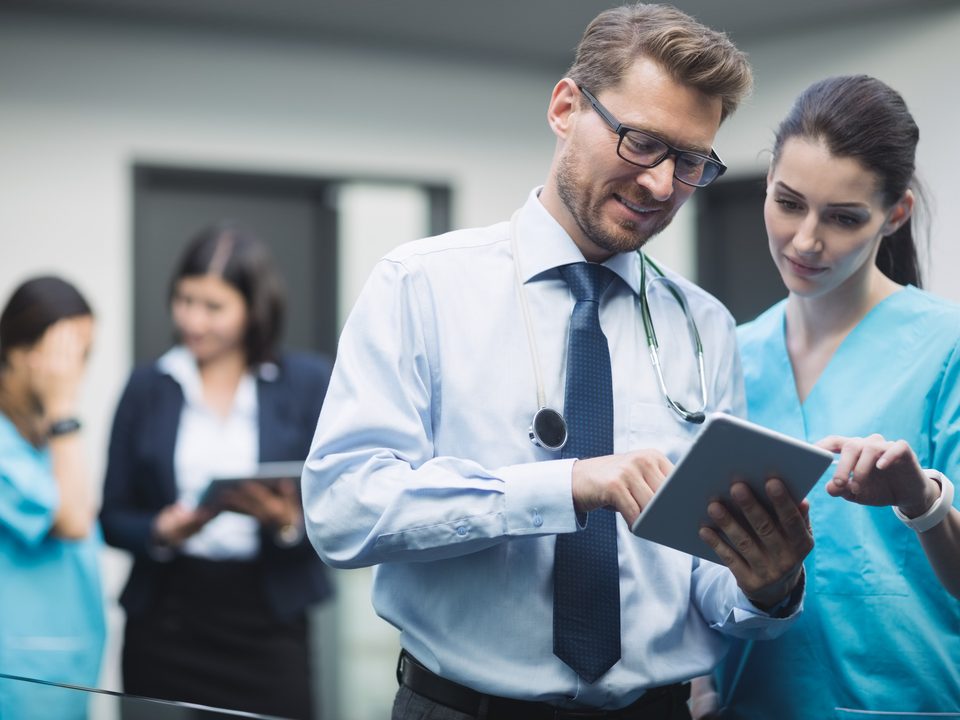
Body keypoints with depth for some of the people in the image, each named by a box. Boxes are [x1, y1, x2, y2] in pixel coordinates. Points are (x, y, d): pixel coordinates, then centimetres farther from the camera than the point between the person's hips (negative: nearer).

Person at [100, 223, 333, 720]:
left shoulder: (310, 382, 3)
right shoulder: (147, 386, 7)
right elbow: (113, 516, 7)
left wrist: (288, 521, -20)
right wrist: (162, 532, -12)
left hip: (268, 622, -1)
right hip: (165, 624, 1)